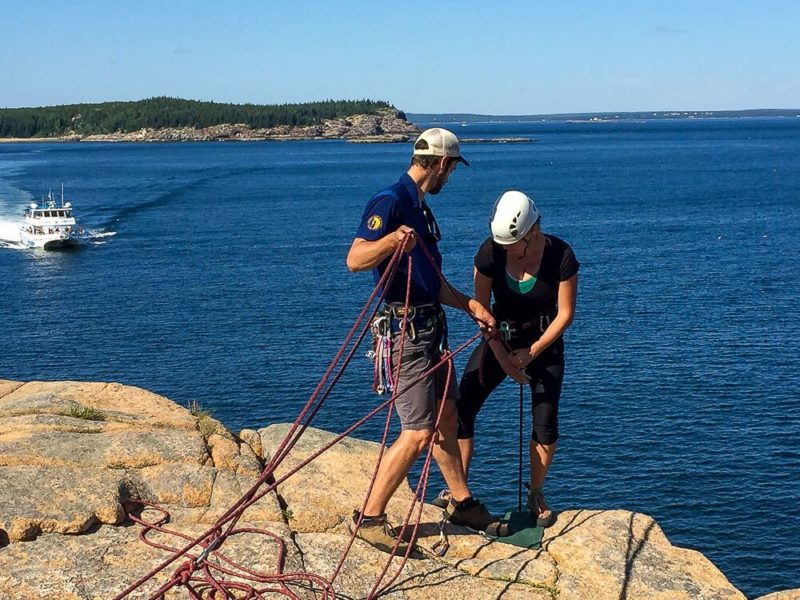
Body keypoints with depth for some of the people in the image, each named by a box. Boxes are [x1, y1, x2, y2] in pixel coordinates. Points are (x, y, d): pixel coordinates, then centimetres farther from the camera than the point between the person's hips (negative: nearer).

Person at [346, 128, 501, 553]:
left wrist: (469, 304, 22)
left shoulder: (421, 209, 16)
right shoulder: (391, 201, -14)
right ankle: (369, 518, 3)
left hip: (431, 327, 10)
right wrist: (390, 240, -43)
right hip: (406, 330, -10)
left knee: (447, 418, 19)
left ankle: (462, 504, 33)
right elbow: (354, 259, -26)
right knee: (417, 433, -9)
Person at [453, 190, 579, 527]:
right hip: (500, 338, 1)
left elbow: (565, 314, -13)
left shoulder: (560, 256, -21)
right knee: (461, 408, -10)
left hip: (544, 342, -1)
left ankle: (536, 495, 13)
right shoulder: (490, 252, -18)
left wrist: (532, 352, -18)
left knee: (545, 422, -8)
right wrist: (502, 357, -16)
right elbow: (481, 309, -11)